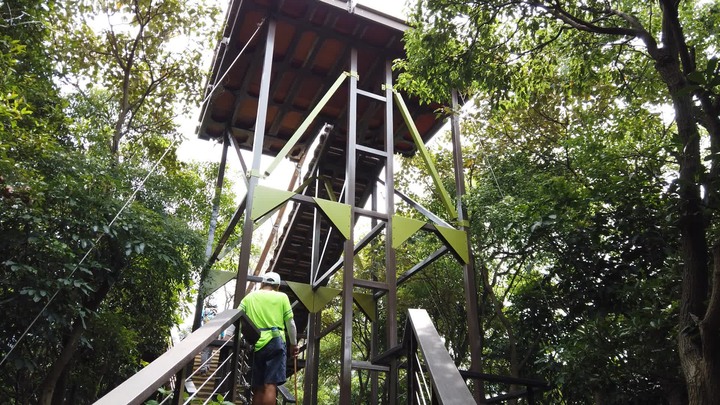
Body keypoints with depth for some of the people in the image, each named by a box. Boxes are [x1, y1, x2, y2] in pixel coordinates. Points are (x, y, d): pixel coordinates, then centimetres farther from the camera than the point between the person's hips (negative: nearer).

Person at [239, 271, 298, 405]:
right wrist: (293, 344, 17)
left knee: (258, 387, 10)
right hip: (275, 342, -3)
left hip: (256, 344, 3)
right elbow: (290, 323, 7)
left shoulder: (250, 297, 13)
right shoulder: (281, 297, 7)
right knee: (270, 385, -9)